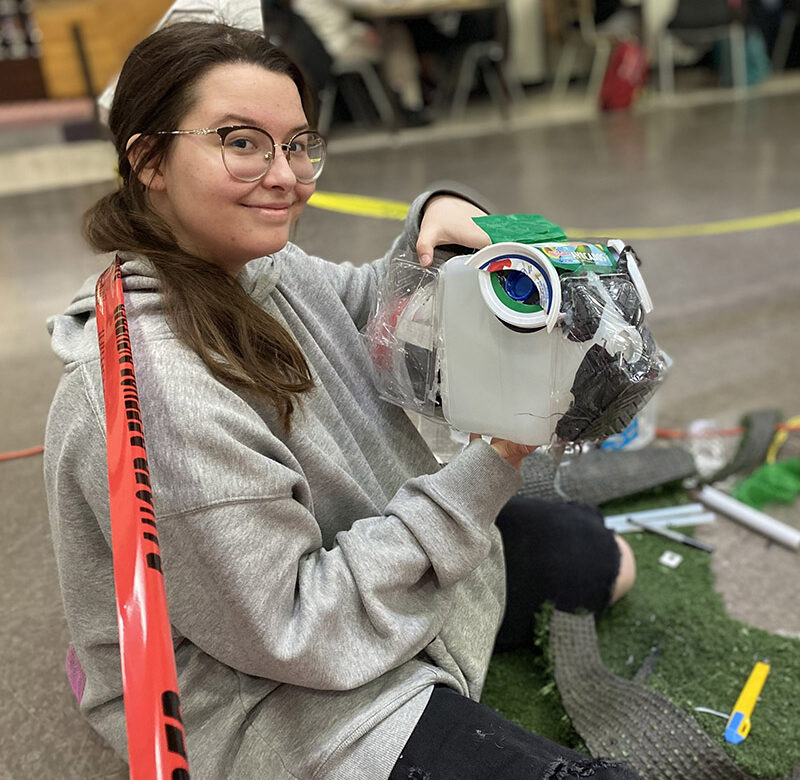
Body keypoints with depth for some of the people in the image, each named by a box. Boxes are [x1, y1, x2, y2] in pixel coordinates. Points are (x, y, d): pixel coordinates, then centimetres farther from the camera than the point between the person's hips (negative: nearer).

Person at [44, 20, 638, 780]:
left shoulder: (256, 262, -8)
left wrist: (435, 221, -14)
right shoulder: (154, 389, -34)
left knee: (604, 561, 20)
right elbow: (299, 635, -29)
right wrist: (488, 468, -29)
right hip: (276, 699, -8)